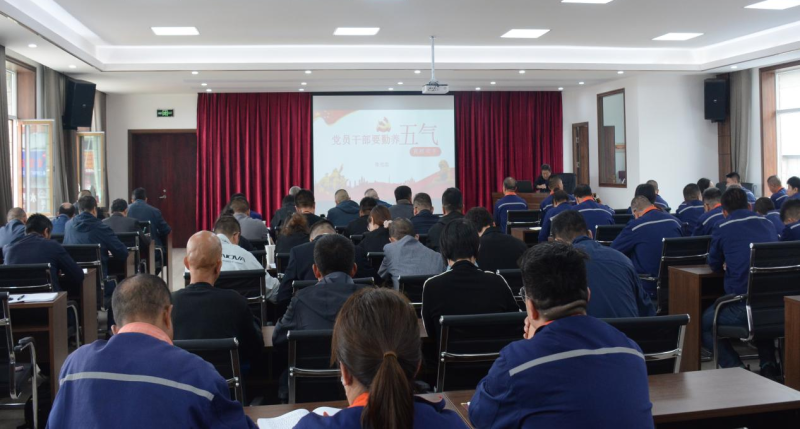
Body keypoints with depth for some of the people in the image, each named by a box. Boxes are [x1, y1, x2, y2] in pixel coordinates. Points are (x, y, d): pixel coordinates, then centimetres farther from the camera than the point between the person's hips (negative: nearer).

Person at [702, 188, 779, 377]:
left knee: (702, 323, 19)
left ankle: (736, 368, 2)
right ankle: (768, 363, 22)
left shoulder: (722, 230, 2)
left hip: (742, 307, -5)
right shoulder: (768, 224, 16)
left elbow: (715, 265, 18)